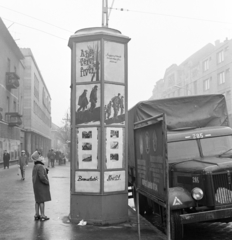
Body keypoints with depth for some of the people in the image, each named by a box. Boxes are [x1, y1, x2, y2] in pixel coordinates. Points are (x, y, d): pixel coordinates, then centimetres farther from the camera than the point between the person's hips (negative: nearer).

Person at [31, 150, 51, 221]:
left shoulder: (35, 166, 9)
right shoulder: (40, 166, -21)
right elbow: (42, 177, -28)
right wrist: (47, 182, -13)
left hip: (36, 186, 10)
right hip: (41, 186, -10)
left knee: (37, 201, 15)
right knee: (42, 201, -3)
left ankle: (37, 215, 22)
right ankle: (42, 216, 2)